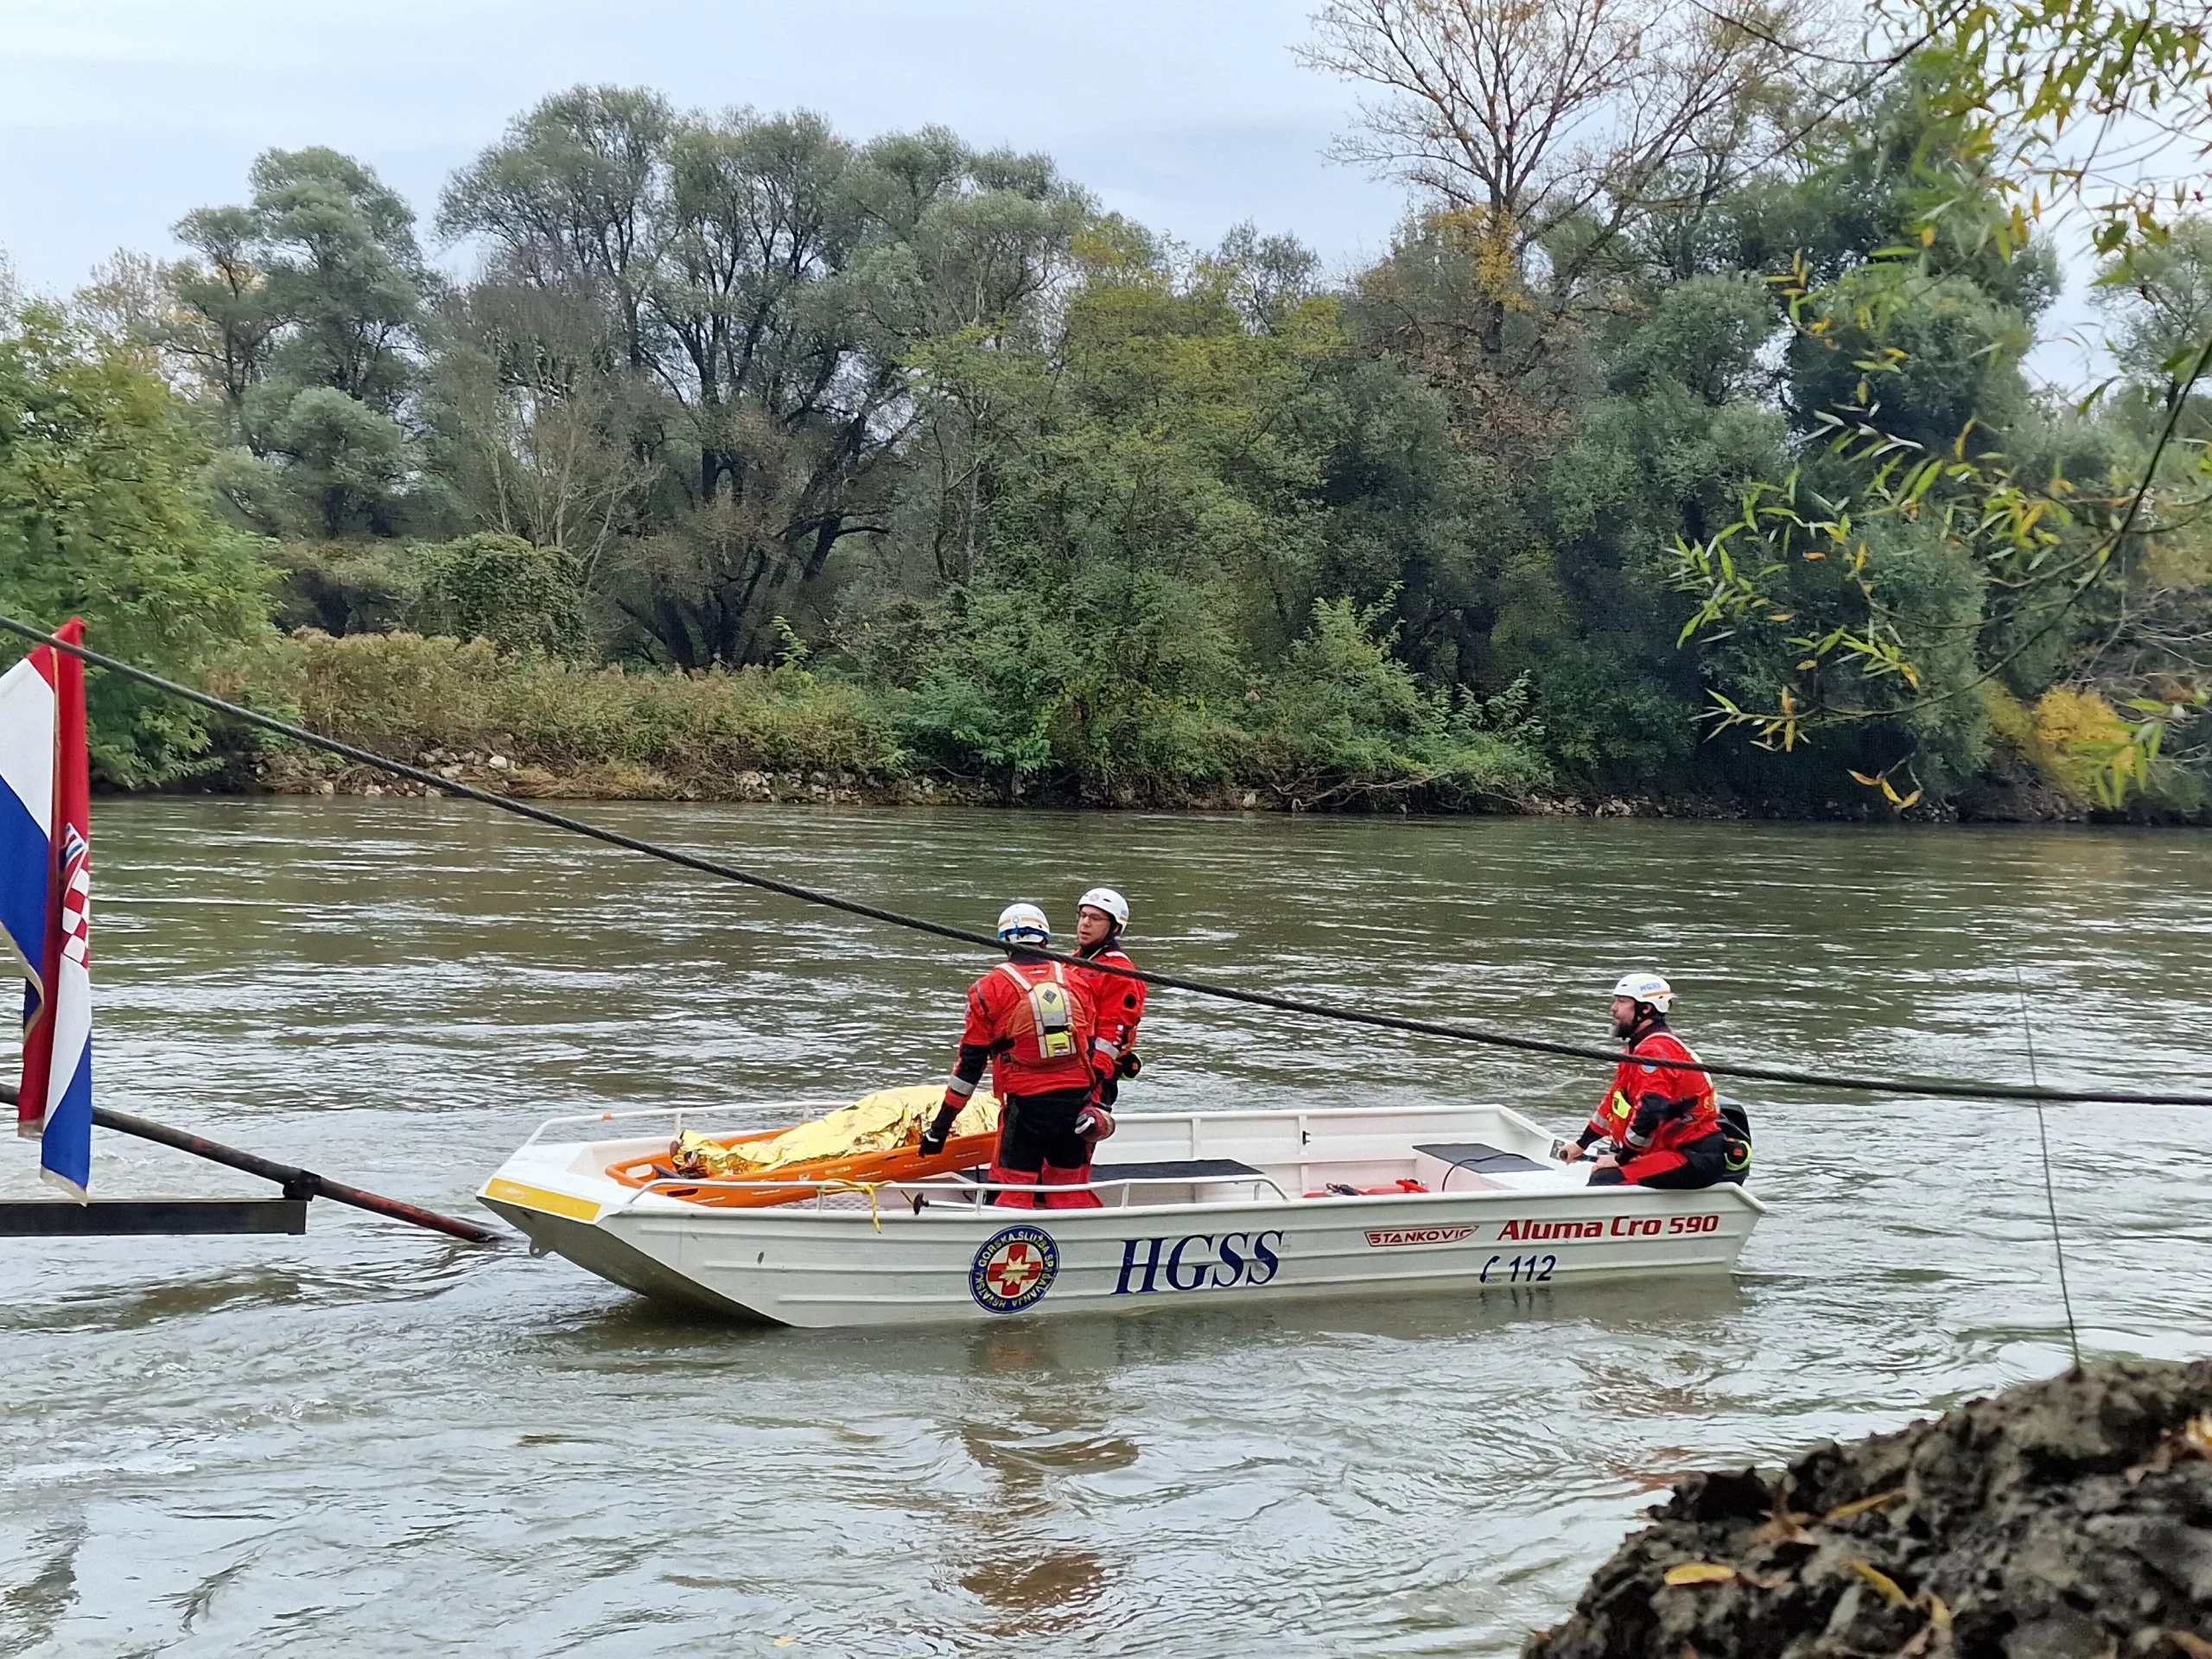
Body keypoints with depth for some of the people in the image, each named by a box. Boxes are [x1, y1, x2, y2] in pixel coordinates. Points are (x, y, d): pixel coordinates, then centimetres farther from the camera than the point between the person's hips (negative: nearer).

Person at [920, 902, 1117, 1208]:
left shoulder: (990, 989, -5)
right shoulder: (1076, 981, 6)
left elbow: (970, 1064, -4)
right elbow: (1091, 1049, 12)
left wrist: (940, 1127, 2)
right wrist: (1095, 1102, 23)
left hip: (1026, 1105, -4)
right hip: (1077, 1103, 4)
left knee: (1011, 1196, 1)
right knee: (1071, 1193, 14)